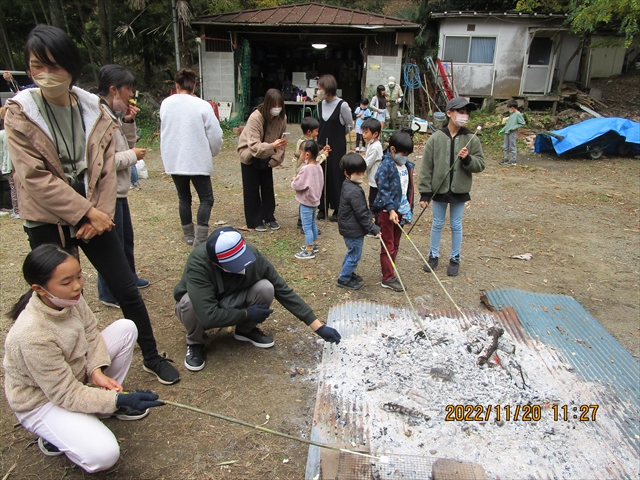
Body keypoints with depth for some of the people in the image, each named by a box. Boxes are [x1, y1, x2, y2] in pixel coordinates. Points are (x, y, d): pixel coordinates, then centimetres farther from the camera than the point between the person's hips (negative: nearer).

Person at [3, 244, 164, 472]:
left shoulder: (69, 298, -18)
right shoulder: (31, 335, -36)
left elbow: (91, 333, -1)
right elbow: (66, 395, -28)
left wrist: (96, 370, -17)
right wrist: (119, 400, -31)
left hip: (75, 373, 7)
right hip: (42, 400, -7)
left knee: (126, 328, -6)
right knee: (103, 454, -25)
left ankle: (105, 397, 8)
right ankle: (54, 437, 6)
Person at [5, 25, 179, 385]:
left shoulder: (94, 110, 0)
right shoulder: (20, 113, -8)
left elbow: (107, 168, 0)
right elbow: (36, 178, -14)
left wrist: (101, 213, -10)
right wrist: (88, 213, -16)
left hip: (94, 216, 2)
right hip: (48, 222, -2)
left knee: (127, 290, 6)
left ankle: (152, 357, 25)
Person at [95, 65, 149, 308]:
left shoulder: (113, 114, 8)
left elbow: (126, 144, 17)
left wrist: (128, 122, 1)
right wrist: (133, 155, -16)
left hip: (118, 190, 10)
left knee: (127, 237, 24)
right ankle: (109, 293, 16)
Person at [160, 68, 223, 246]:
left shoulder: (165, 104, 0)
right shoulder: (202, 105, -13)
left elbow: (164, 129, 8)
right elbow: (215, 135, -10)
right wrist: (213, 152, 8)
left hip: (173, 160, 4)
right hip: (197, 161, -4)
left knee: (184, 197, 18)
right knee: (206, 198, 7)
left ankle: (189, 235, 25)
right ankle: (200, 239, -2)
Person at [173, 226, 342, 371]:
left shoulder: (252, 255, -28)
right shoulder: (198, 264, -39)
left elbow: (283, 291, -21)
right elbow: (208, 315, -42)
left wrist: (319, 327, -21)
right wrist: (246, 314, -26)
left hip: (230, 302, 3)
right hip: (200, 306, -2)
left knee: (266, 288, -27)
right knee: (190, 302, -38)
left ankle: (246, 330, 3)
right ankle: (195, 342, -5)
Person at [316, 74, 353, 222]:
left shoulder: (342, 105, -13)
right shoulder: (320, 104, 5)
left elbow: (350, 125, -1)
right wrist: (326, 135, 8)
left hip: (337, 146, -5)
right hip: (322, 144, 5)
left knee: (337, 176, 0)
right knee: (321, 175, 6)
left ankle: (337, 210, 12)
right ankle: (323, 208, 19)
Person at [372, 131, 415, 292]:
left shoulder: (407, 166, 7)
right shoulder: (386, 167, -16)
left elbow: (409, 189, 13)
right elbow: (383, 191, -20)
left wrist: (409, 210, 12)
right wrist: (391, 210, -26)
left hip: (401, 211, 7)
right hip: (387, 212, -7)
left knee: (395, 245, 16)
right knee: (388, 246, 2)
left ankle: (389, 272, 29)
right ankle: (388, 278, 10)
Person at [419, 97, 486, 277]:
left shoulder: (472, 139, -3)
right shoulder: (436, 138, -6)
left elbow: (480, 165, 1)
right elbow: (426, 167, -5)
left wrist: (468, 159, -21)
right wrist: (425, 193, -8)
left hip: (459, 191, 0)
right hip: (438, 190, 0)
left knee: (456, 226, 12)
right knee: (437, 224, 14)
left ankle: (455, 259, 27)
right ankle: (433, 255, 31)